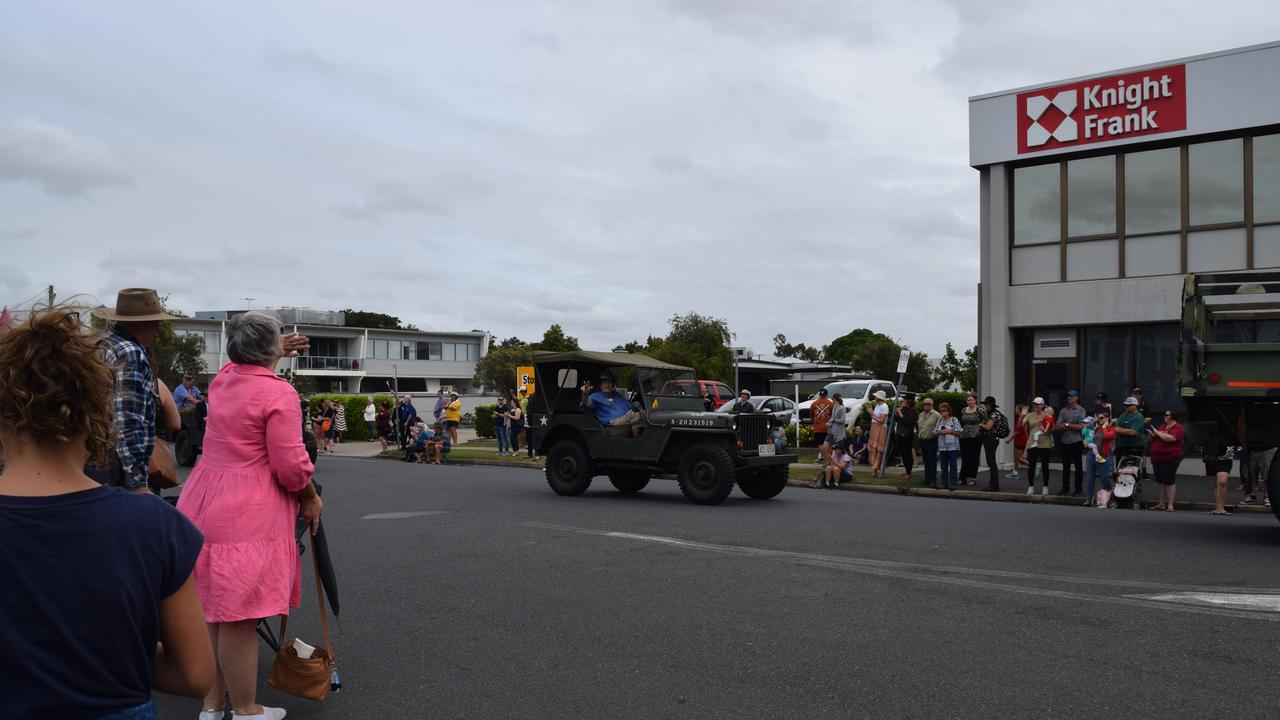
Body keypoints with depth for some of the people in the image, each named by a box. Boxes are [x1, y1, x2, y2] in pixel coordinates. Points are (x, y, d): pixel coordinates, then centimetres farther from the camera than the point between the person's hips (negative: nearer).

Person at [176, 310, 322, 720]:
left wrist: (278, 353, 52)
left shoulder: (223, 379, 9)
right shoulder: (279, 393, -14)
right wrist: (311, 498, 1)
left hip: (203, 503, 8)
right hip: (248, 515, -8)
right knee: (239, 617, 0)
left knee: (210, 612, 15)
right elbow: (290, 465, -16)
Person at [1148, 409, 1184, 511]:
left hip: (1170, 459, -8)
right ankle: (1161, 504, 19)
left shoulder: (1177, 427, -7)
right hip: (1157, 458, 8)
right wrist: (1151, 435, 4)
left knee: (1169, 482, -6)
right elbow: (1154, 440, 25)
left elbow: (1170, 438, -25)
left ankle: (1170, 505, -2)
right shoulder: (1162, 426, 16)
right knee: (1161, 482, 12)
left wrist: (1157, 433, -15)